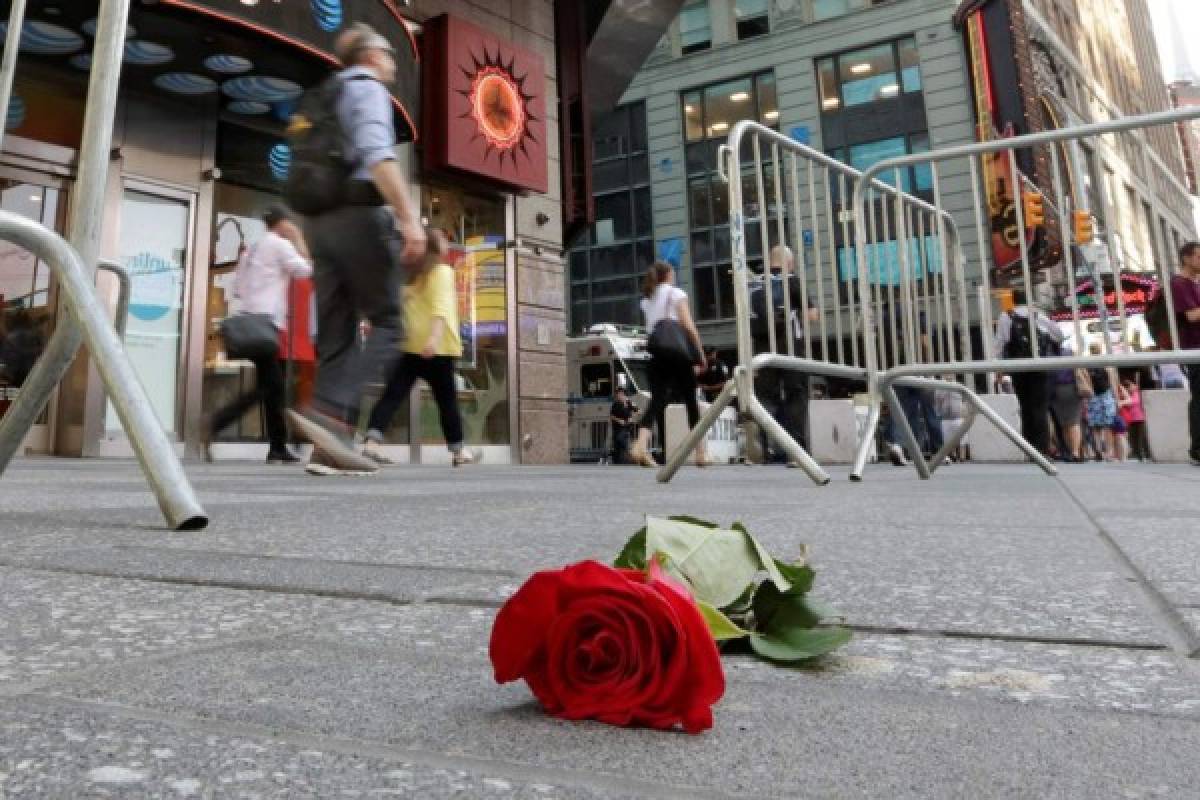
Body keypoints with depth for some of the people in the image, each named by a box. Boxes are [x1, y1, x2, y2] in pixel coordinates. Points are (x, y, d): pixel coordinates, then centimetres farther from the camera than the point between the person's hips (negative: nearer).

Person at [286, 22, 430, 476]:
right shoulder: (369, 89, 3)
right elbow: (376, 154, -17)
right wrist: (409, 217, -27)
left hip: (321, 222, 8)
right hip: (360, 217, -8)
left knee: (336, 335, 2)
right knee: (386, 326, -6)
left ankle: (330, 448, -3)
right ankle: (330, 413, -24)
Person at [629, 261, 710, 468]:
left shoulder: (646, 299, 17)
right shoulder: (676, 293, 2)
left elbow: (650, 330, 8)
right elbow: (689, 327, -8)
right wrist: (701, 355, -4)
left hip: (656, 356, 4)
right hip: (678, 354, -4)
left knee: (657, 400, -5)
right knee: (690, 401, 7)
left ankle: (641, 444, -29)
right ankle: (701, 452, 12)